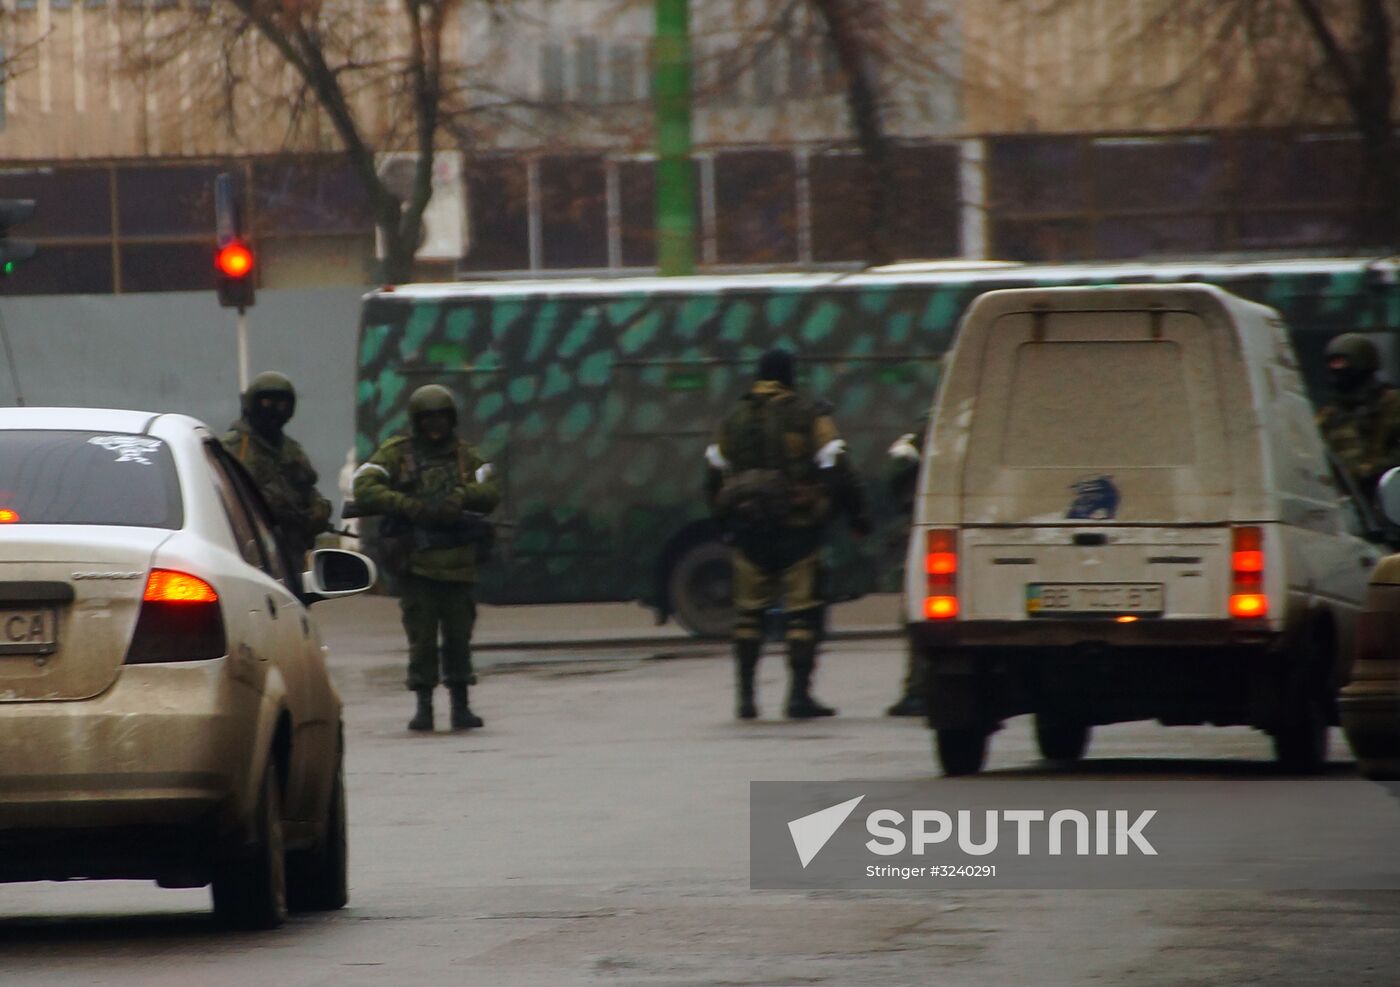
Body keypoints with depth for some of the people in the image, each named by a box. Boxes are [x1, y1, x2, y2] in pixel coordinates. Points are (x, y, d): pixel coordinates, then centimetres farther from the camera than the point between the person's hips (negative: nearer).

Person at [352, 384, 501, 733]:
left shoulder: (465, 455, 12)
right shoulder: (396, 454, 4)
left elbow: (491, 493, 1)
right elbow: (364, 490, -8)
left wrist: (461, 496, -19)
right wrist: (407, 504, -19)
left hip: (458, 563, 2)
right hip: (416, 562, -2)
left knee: (458, 637, 5)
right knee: (422, 639, -2)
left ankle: (461, 705, 11)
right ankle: (423, 707, 4)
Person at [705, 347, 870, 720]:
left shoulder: (734, 420, 9)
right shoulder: (809, 417, -4)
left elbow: (714, 478, 14)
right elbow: (837, 472, -9)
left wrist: (727, 520, 26)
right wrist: (856, 513, 1)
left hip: (748, 532, 4)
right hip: (797, 530, -4)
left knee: (748, 612, 11)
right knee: (803, 612, 0)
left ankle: (746, 694, 7)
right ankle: (799, 694, -6)